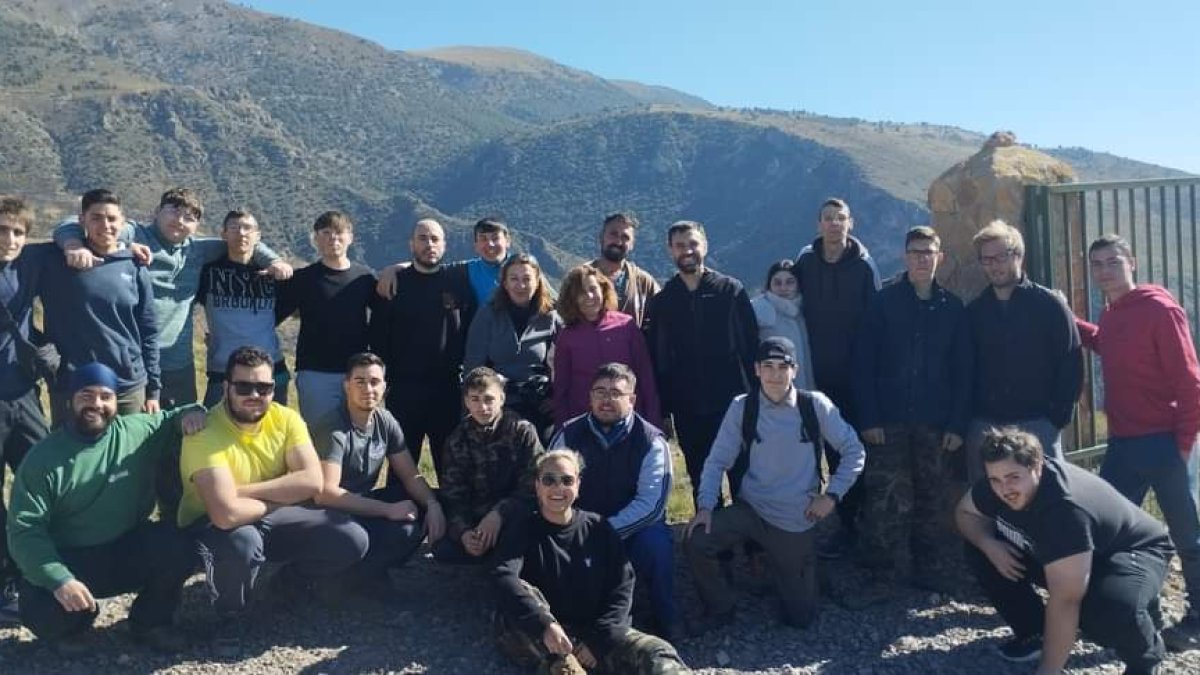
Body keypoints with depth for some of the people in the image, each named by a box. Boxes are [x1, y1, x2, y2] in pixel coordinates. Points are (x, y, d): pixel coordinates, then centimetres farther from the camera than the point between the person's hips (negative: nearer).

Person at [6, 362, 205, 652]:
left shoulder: (139, 431, -2)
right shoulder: (43, 457, -9)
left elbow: (172, 420, 17)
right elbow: (25, 530, -13)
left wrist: (189, 413, -11)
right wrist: (60, 580, -29)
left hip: (130, 550, 2)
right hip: (71, 560, -2)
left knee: (178, 548, -26)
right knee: (43, 611, -30)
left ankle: (150, 622, 4)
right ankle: (70, 628, 12)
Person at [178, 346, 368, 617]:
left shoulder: (286, 419, -10)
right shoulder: (205, 433, -27)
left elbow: (312, 481, -19)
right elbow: (226, 514, -36)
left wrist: (245, 491, -26)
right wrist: (277, 498, -17)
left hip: (267, 519, 5)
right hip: (212, 524, -4)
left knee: (352, 540, -13)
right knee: (244, 541, -40)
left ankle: (290, 581, 18)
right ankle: (230, 611, -5)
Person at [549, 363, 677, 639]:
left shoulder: (651, 441, -8)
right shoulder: (569, 435, 0)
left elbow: (650, 504, -17)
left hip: (634, 530, -2)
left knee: (656, 542, -34)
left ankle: (665, 626, -11)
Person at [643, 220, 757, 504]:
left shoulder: (731, 290, 1)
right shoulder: (661, 302, 7)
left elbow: (751, 344, -1)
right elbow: (656, 361, 7)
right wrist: (662, 411, 3)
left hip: (733, 403, -2)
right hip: (688, 411, 2)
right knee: (701, 482, 10)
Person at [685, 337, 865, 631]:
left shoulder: (815, 405, -8)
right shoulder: (742, 407, -7)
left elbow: (854, 451, 0)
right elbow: (717, 461, -4)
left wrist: (832, 495, -7)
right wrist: (705, 506, -17)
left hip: (796, 521, 0)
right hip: (749, 509, 1)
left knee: (800, 617, 6)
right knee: (697, 541, -27)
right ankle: (720, 610, 1)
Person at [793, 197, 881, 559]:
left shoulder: (863, 265, -5)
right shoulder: (805, 262, 3)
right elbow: (796, 311, 6)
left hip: (858, 373, -3)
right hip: (822, 373, 3)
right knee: (834, 450, 7)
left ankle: (859, 519, 13)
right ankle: (848, 522, 19)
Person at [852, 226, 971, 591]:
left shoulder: (952, 307, 7)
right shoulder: (883, 302, 1)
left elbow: (962, 370, 6)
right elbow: (864, 364, -2)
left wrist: (958, 424, -2)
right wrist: (868, 419, -9)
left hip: (936, 424, 2)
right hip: (889, 422, -2)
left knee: (934, 504, 7)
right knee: (886, 503, -2)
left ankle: (930, 572, 20)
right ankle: (879, 574, 10)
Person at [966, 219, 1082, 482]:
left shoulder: (1050, 304, 0)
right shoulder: (974, 311, 9)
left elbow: (1071, 363, -2)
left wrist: (1058, 415, -9)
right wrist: (966, 418, 2)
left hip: (1038, 424, -3)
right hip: (983, 426, 3)